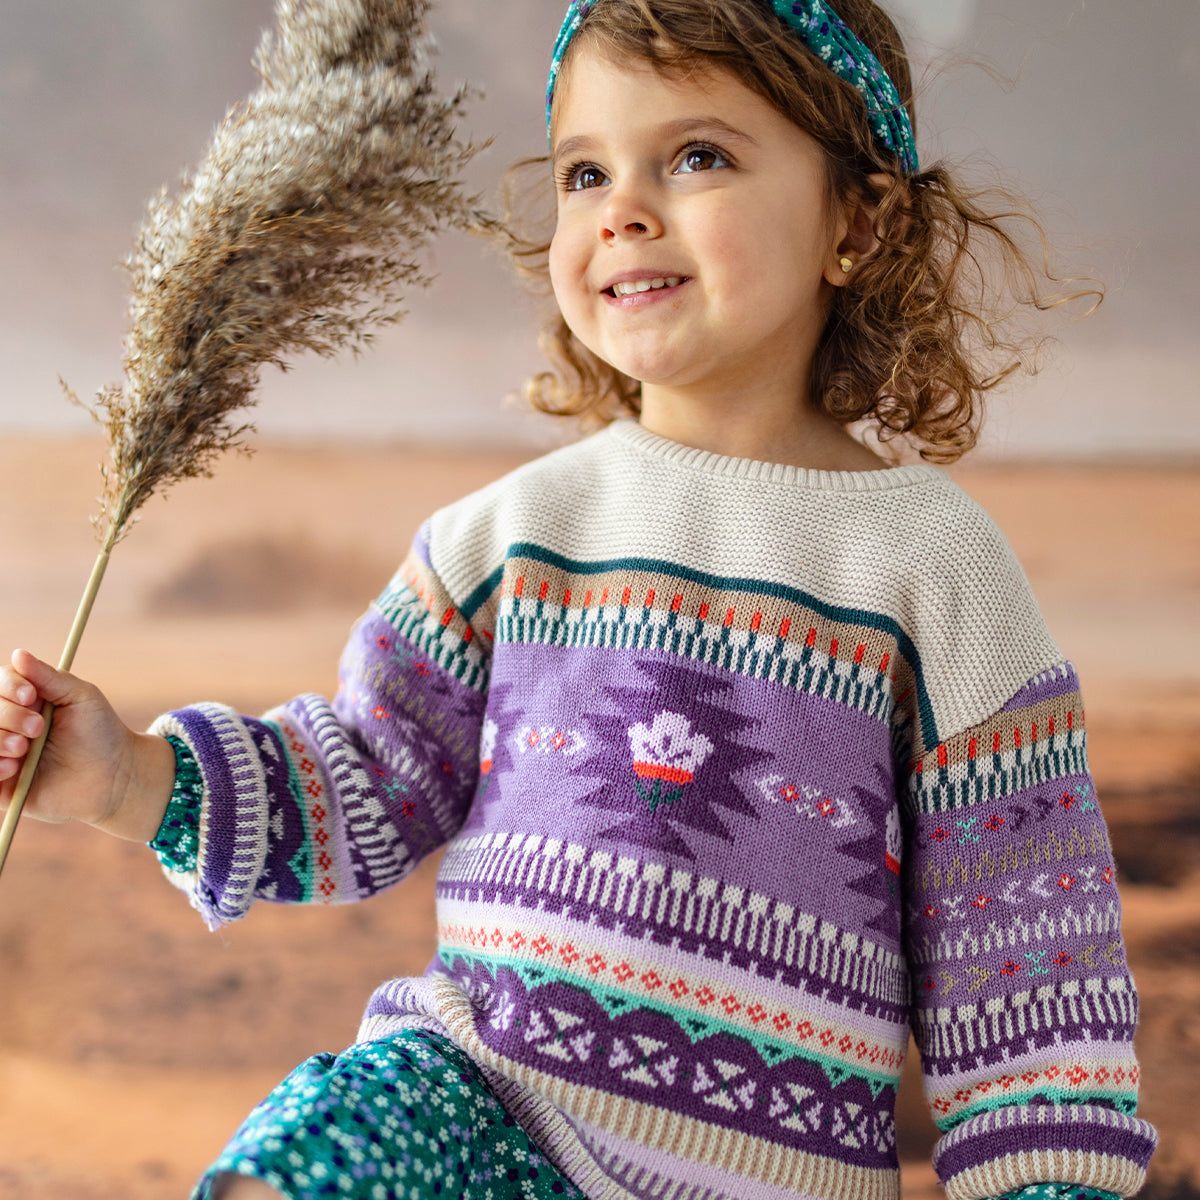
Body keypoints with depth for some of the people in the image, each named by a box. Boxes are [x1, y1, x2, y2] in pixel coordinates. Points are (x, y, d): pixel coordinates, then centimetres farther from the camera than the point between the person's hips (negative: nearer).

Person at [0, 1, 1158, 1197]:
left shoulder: (930, 556, -2)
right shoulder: (521, 526, 5)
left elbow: (1014, 924, 1)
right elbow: (370, 782, 10)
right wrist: (126, 777, -3)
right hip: (478, 1078, 2)